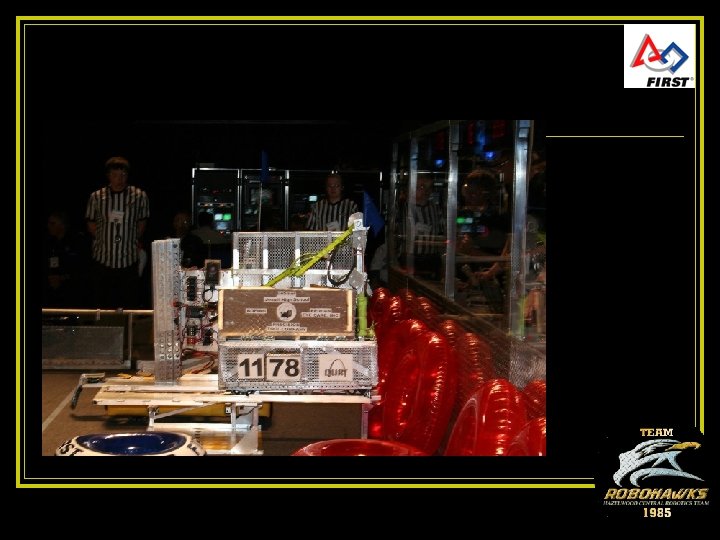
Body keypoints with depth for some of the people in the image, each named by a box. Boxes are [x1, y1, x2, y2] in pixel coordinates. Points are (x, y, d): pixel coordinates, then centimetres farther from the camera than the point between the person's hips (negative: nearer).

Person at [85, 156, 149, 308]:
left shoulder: (139, 196, -1)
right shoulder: (96, 197, 1)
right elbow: (91, 226, 10)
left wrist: (131, 241, 7)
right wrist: (106, 239, 4)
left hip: (129, 260, -1)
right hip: (103, 260, 1)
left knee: (130, 306, 1)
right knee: (103, 306, 6)